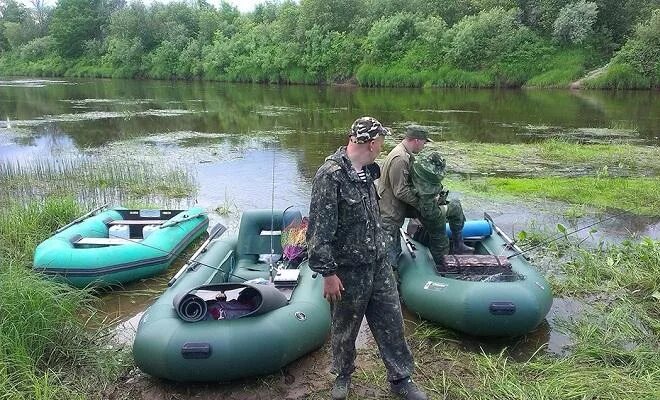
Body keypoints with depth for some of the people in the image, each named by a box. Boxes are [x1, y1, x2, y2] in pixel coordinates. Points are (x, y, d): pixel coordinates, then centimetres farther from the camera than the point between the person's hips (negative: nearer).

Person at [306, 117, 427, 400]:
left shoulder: (366, 172, 5)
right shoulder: (330, 175, -22)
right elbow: (319, 229, -22)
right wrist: (328, 273, -20)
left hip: (378, 265, 7)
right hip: (347, 272, -7)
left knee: (391, 323, 14)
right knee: (345, 329, 15)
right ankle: (343, 374, 40)